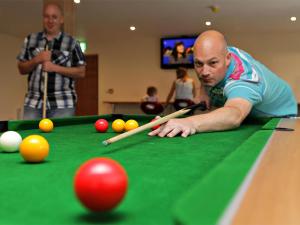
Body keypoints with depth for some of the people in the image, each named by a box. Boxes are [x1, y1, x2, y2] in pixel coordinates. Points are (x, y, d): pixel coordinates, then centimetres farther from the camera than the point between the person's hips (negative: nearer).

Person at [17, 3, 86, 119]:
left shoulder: (72, 42, 2)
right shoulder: (30, 40, 11)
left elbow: (81, 72, 0)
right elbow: (22, 69, 12)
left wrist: (55, 67, -12)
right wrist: (36, 60, -8)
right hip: (33, 102, 3)